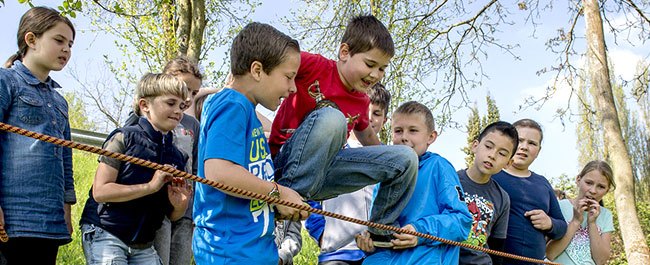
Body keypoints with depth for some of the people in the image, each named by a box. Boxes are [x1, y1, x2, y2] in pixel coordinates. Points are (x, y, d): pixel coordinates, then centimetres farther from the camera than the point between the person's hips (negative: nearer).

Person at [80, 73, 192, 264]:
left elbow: (172, 216, 14)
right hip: (105, 235, -6)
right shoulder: (124, 138, -8)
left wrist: (179, 206, -9)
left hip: (143, 246, 6)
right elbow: (100, 191, -17)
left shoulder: (177, 157, 7)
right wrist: (150, 186, -21)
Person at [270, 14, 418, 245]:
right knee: (331, 116, -36)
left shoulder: (361, 102, 9)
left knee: (406, 158, -3)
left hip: (322, 173, 6)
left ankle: (381, 230, 16)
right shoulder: (314, 66, -12)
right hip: (285, 164, -6)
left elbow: (366, 136, 28)